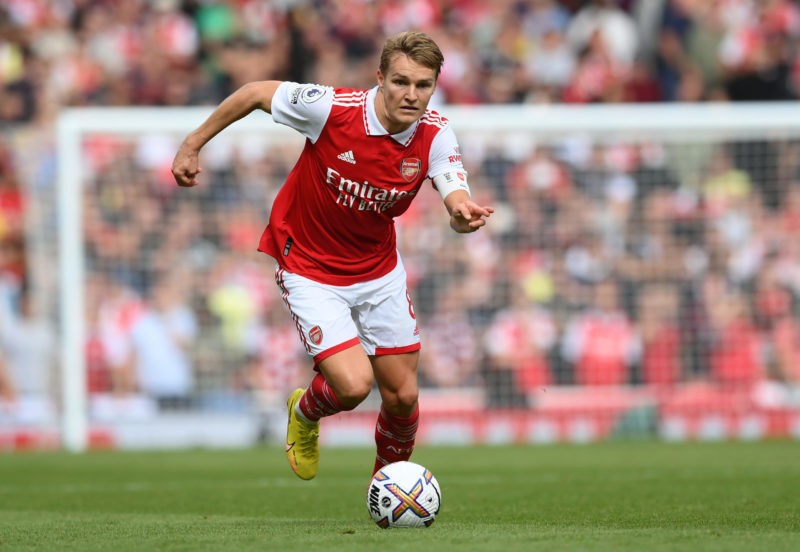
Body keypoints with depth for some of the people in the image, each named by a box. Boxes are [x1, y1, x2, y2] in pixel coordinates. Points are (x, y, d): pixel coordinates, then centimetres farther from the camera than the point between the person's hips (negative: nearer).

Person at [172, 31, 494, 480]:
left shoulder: (436, 135, -16)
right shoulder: (331, 108, -26)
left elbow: (459, 204, -26)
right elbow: (256, 93, -11)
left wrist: (465, 214, -51)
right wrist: (193, 144, -3)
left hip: (380, 270, 4)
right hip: (310, 270, -4)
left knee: (402, 396, 6)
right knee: (354, 385, -19)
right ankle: (305, 414, 19)